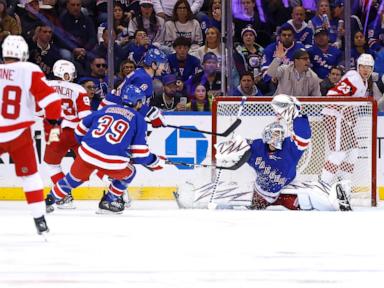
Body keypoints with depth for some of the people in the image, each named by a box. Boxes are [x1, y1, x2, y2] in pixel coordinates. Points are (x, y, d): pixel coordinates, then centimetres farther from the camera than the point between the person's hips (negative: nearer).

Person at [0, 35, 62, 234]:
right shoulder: (29, 71, -6)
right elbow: (50, 99, -10)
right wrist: (54, 123, 2)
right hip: (19, 134, -1)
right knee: (30, 175, 13)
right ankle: (39, 219, 9)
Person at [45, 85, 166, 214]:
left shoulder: (106, 109, 19)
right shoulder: (138, 119, 7)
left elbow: (81, 130, 26)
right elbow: (140, 154, 4)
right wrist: (155, 162, 22)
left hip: (87, 154, 4)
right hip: (112, 163, -4)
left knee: (74, 178, 29)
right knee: (129, 173, 27)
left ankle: (49, 201, 33)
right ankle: (108, 202, 26)